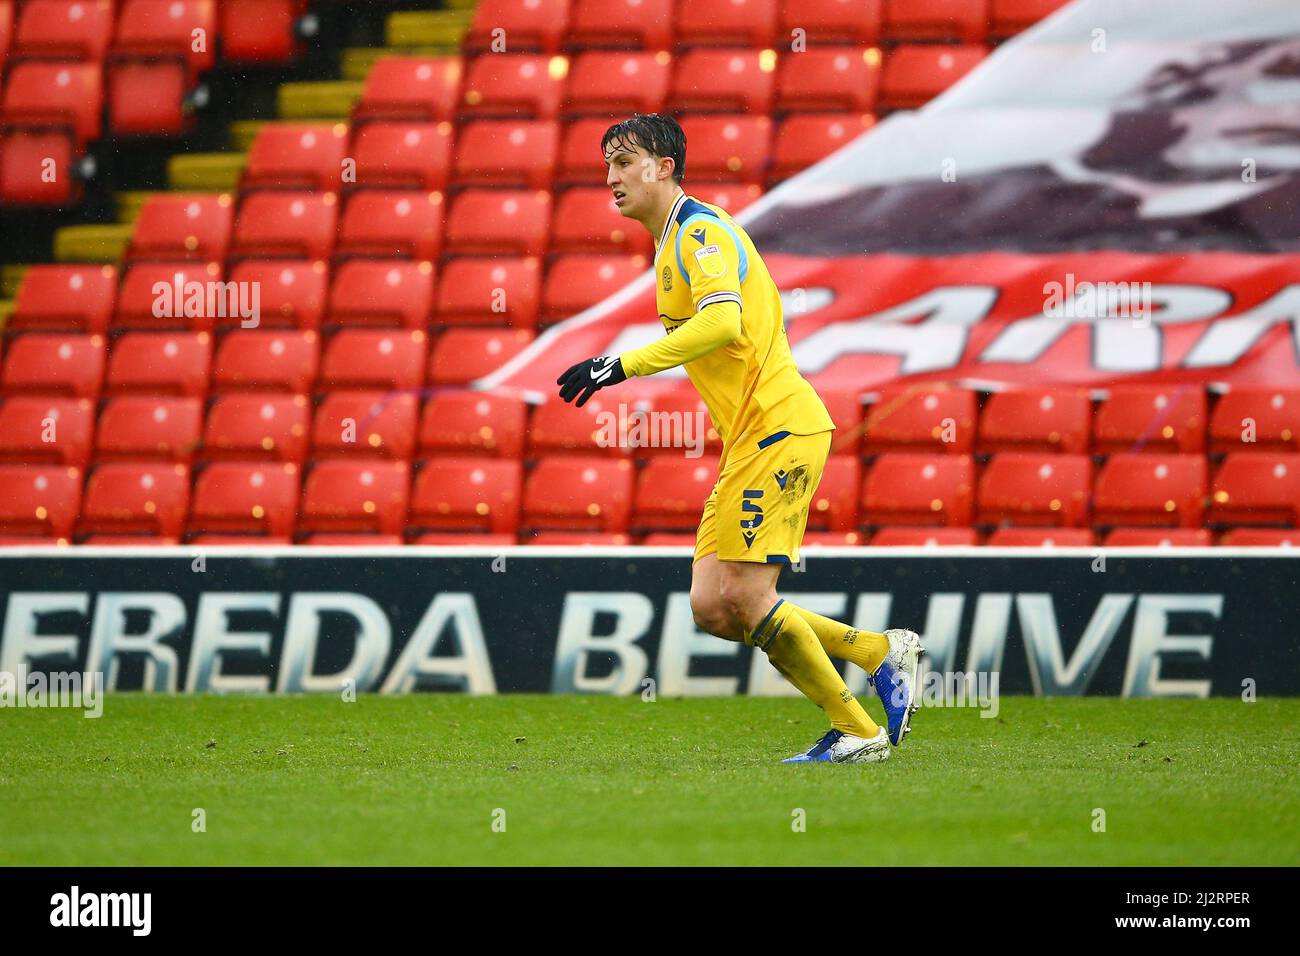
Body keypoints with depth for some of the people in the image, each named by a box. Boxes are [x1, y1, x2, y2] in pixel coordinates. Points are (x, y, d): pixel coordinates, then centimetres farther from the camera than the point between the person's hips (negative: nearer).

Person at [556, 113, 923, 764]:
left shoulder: (699, 230, -11)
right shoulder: (673, 242, 20)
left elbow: (724, 320, -29)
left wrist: (624, 365, -30)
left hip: (778, 428, -10)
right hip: (747, 440, 10)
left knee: (744, 596, -13)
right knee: (712, 608, 3)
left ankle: (856, 732, -2)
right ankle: (882, 653, 11)